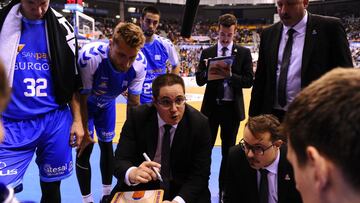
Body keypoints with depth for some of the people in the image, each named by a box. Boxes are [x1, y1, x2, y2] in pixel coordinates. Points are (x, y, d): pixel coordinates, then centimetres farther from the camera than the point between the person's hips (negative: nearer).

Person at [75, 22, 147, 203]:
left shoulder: (140, 63, -30)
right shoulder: (89, 56, -41)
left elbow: (133, 103, -18)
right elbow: (82, 99, -26)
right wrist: (84, 132, -17)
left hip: (107, 103, 3)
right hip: (83, 103, -3)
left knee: (106, 144, 11)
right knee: (85, 147, -4)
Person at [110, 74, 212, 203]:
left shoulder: (199, 123, -15)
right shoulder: (137, 117, -14)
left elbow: (200, 173, -15)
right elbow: (120, 160, -17)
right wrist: (133, 174, -39)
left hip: (181, 189, 0)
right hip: (142, 186, 1)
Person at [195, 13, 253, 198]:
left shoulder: (243, 53, 0)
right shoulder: (207, 52, 4)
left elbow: (248, 80, -6)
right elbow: (199, 80, 0)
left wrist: (230, 75, -21)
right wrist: (209, 71, -20)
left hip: (232, 107, 0)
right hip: (211, 106, 1)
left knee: (228, 151, 12)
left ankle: (224, 190, 28)